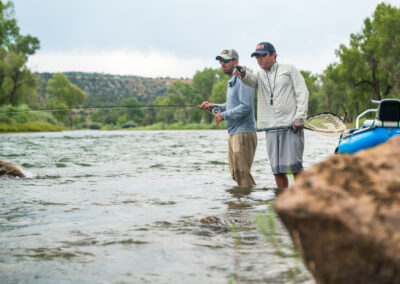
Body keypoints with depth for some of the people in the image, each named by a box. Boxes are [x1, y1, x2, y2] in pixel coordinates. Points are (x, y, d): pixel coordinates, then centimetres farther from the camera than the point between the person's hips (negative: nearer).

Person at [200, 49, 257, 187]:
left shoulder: (242, 80, -12)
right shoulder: (231, 82, 18)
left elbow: (245, 107, -20)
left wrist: (223, 115, -16)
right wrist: (213, 106, 13)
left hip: (244, 133, -10)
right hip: (233, 133, 10)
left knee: (241, 171, -11)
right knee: (236, 173, 12)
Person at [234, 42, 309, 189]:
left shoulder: (289, 69, 8)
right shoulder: (260, 75, 19)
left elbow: (302, 93, 2)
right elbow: (251, 80, -5)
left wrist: (299, 117, -9)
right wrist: (243, 75, -29)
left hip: (292, 126, -4)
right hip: (271, 128, 4)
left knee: (294, 164, -11)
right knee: (277, 170, 2)